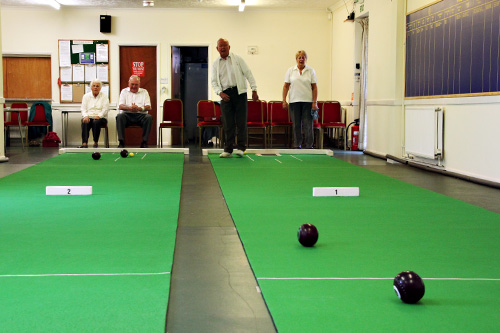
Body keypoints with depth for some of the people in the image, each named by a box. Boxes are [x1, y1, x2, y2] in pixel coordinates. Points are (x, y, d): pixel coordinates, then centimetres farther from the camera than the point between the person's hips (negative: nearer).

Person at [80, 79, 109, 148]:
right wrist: (85, 116, -14)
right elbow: (83, 109, 8)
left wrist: (99, 116, -20)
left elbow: (105, 109, -3)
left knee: (96, 122, -37)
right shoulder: (86, 96, 16)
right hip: (89, 117, 1)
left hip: (100, 117, -1)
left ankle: (96, 143, -27)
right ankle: (84, 143, -43)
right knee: (85, 123, -33)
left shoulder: (104, 96, 9)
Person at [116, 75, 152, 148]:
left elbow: (148, 107, 4)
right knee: (119, 116, -33)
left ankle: (144, 142, -28)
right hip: (127, 115, 0)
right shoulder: (124, 91, 16)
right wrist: (129, 108, -19)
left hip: (140, 115, 0)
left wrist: (139, 108, -17)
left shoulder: (144, 92, 16)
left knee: (149, 117, -32)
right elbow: (120, 106, 3)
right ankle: (121, 142, -31)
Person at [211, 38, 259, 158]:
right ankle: (228, 149, 3)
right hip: (225, 94, 2)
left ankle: (240, 148, 0)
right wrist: (220, 93, -7)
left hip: (239, 92, -2)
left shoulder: (237, 59, 4)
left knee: (241, 121, -4)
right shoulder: (216, 64, 11)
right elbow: (214, 82, 11)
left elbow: (248, 73, 2)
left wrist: (254, 90, -4)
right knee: (228, 123, -1)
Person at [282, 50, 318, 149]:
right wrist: (284, 100, 0)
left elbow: (314, 87, 3)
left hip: (307, 101, -1)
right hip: (294, 101, 1)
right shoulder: (290, 70, 7)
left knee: (308, 124, -4)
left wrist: (315, 102, -4)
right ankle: (297, 145, 13)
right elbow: (286, 86, 7)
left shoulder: (311, 71, 5)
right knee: (296, 125, 5)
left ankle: (309, 146, 1)